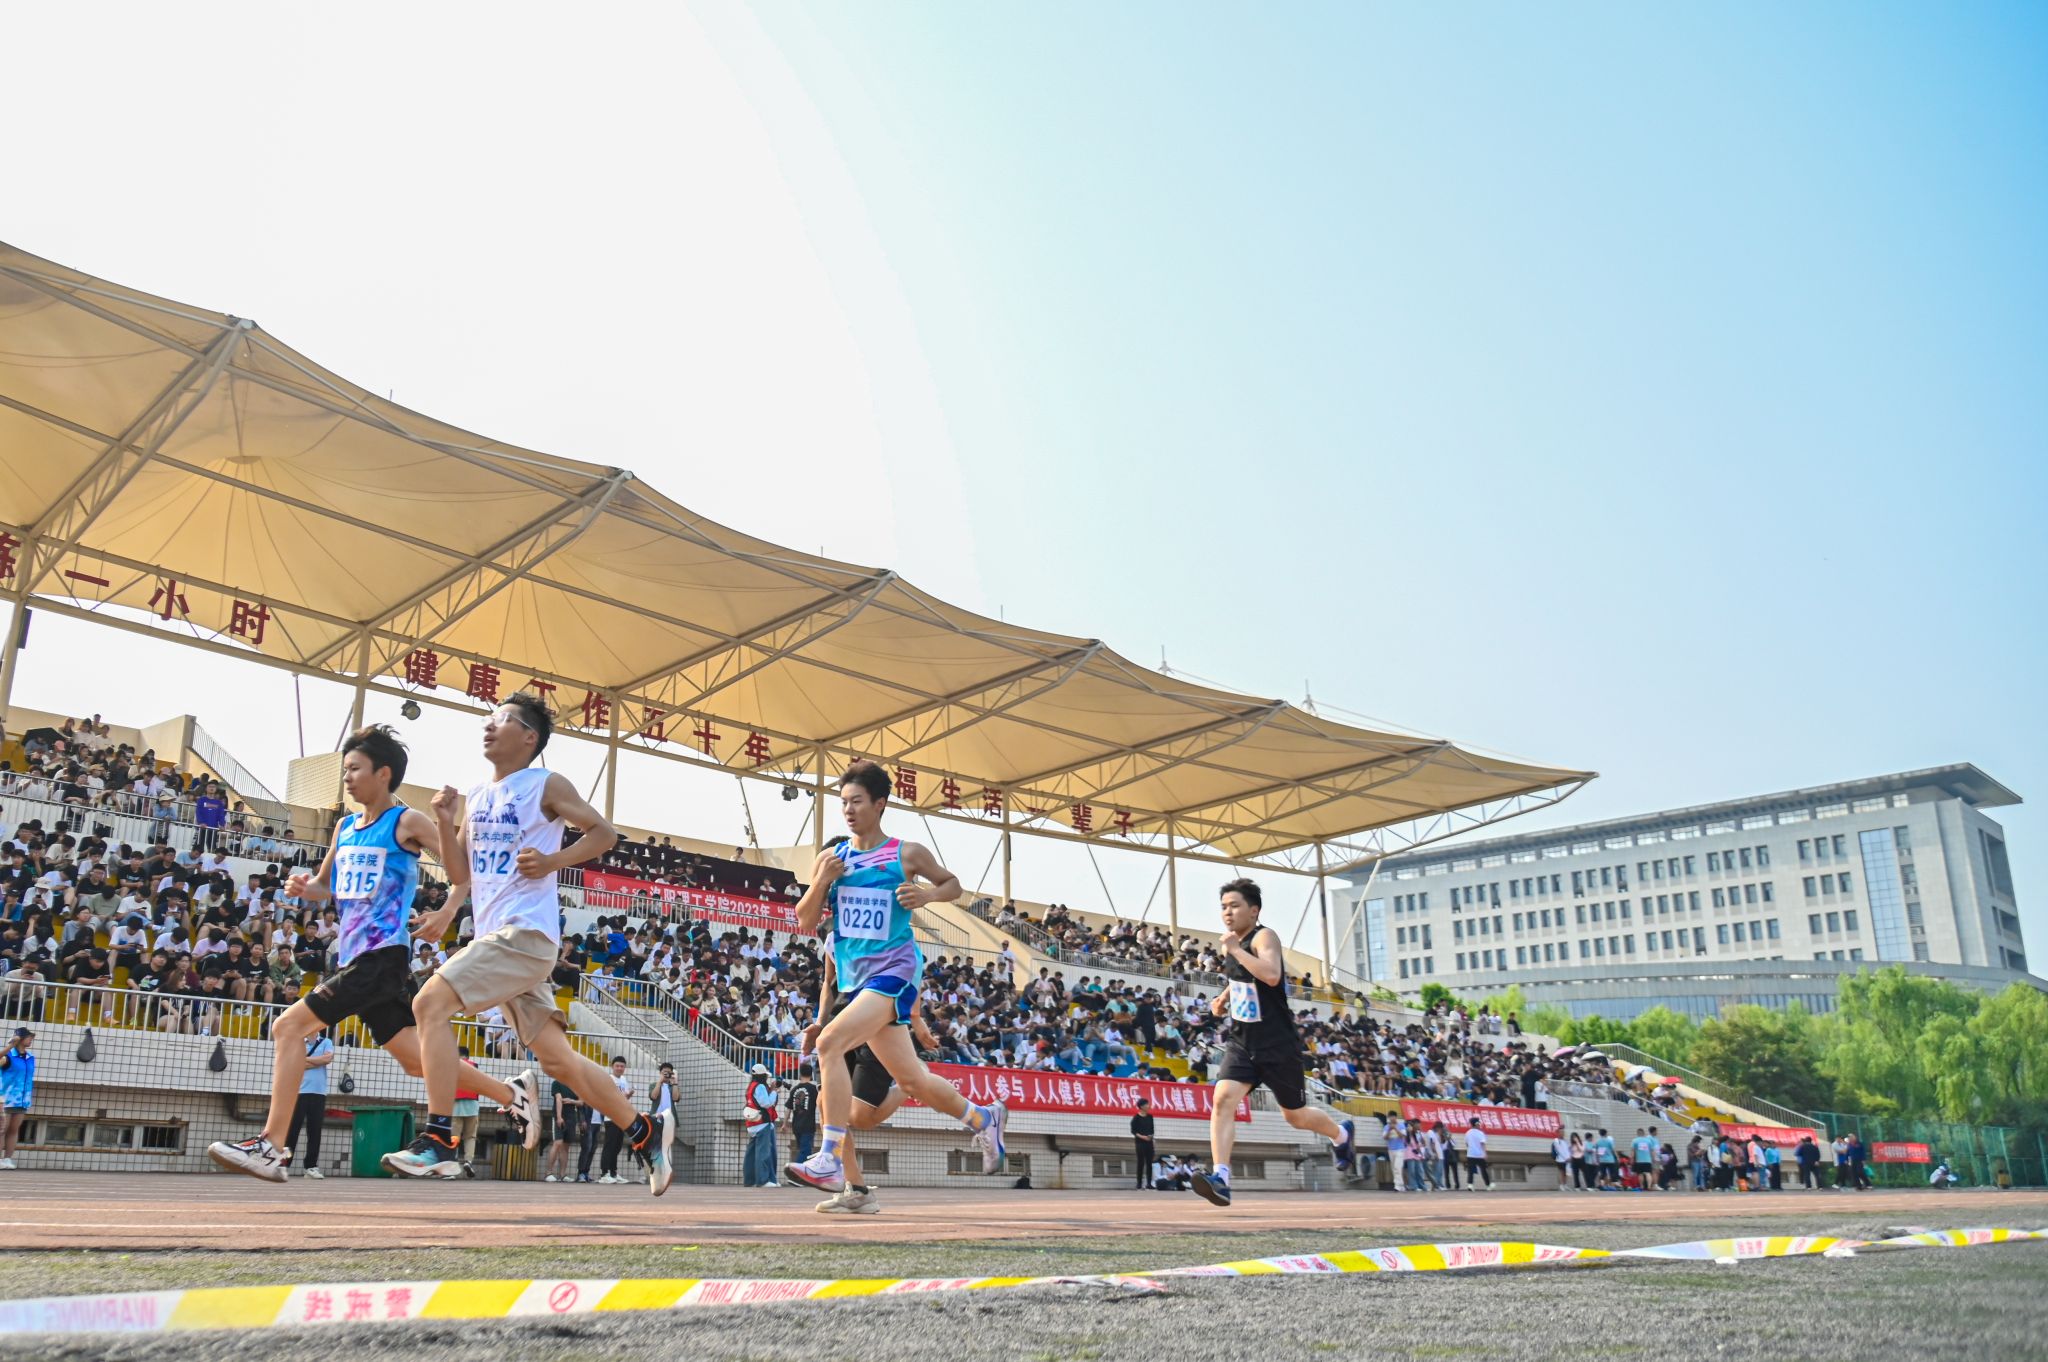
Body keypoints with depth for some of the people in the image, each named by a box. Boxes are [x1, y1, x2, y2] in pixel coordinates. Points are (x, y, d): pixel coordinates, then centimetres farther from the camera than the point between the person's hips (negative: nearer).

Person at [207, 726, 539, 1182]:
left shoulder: (407, 822, -6)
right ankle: (513, 1093, 20)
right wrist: (305, 887, 5)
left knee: (288, 1026, -12)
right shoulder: (345, 827, 15)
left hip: (381, 957, -8)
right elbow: (324, 886, 25)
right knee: (416, 1060, 11)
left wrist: (446, 913, -26)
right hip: (354, 957, 8)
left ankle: (272, 1146, -8)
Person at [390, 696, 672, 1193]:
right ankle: (646, 1132, 17)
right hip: (495, 934, 8)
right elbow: (460, 875, 19)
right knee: (555, 1058, 7)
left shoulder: (546, 785, -2)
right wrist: (445, 823, 4)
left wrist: (554, 861, -15)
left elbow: (604, 833, -1)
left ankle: (438, 1142, -16)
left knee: (430, 1003, -18)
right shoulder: (477, 797, 18)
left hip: (526, 932, -8)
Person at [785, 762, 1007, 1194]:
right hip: (856, 978, 6)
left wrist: (928, 894, -7)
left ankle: (830, 1162, -22)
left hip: (894, 971, -5)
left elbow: (953, 884, 14)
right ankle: (984, 1117, 37)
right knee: (911, 1081, 12)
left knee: (829, 1043, -25)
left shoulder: (907, 854, 0)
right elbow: (806, 923, 9)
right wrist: (821, 881, -8)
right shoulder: (830, 858, 10)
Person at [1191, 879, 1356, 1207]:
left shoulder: (1264, 937, -17)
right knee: (1223, 1098, -18)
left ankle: (1340, 1135, 42)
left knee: (1296, 1116, 10)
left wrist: (1235, 950, -30)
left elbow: (1272, 975, -38)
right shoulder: (1233, 943, 8)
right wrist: (1224, 997, 14)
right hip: (1242, 1042, 6)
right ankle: (1220, 1178, -23)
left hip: (1278, 1045, -6)